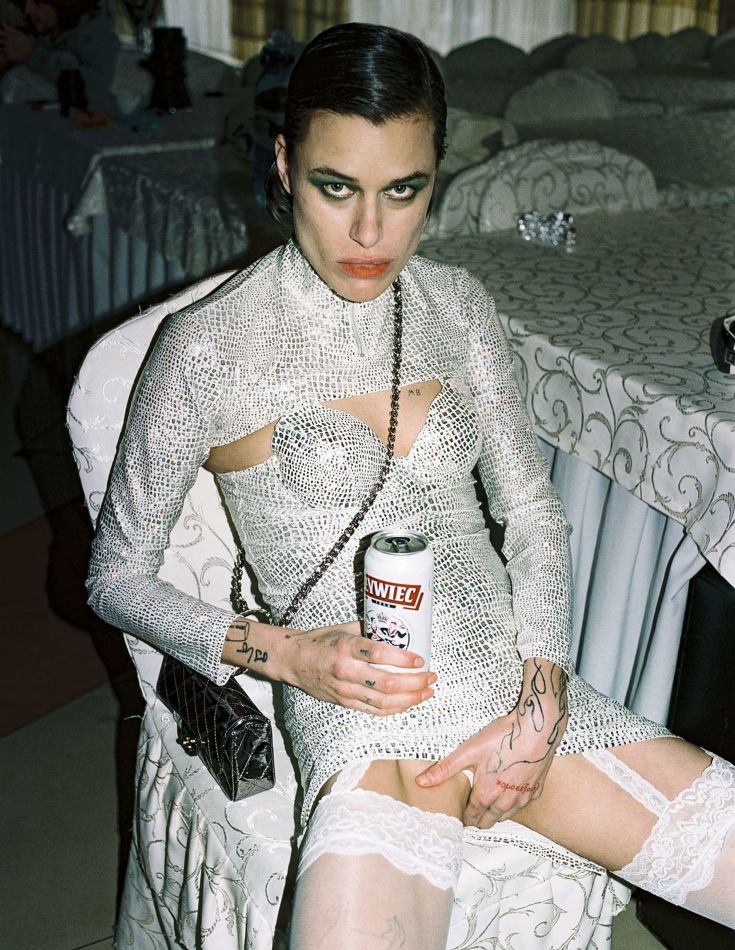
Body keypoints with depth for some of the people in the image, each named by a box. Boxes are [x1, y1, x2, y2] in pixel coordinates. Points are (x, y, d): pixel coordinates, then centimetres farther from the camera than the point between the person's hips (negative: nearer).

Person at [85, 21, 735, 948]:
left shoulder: (457, 304, 7)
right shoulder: (209, 346, -7)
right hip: (368, 722, -4)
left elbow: (530, 507, 10)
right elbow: (117, 576, 2)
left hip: (521, 690, 5)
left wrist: (542, 700, -4)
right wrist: (283, 653, -13)